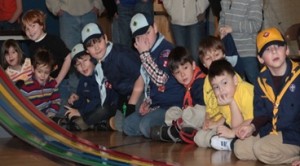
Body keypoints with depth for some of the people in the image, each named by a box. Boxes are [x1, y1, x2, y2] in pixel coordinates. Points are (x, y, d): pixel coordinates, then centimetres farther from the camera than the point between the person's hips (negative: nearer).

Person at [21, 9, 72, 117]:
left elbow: (68, 58, -15)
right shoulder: (32, 46, 9)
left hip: (61, 83, -6)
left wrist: (59, 79, -14)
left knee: (61, 112, -5)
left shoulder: (53, 40, -12)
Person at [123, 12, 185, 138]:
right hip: (156, 105, 9)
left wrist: (144, 53, -22)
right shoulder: (148, 53, 10)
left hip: (174, 106, -9)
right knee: (129, 125, 3)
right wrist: (147, 102, 5)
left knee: (146, 125, -27)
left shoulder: (166, 49, -15)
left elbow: (160, 78, -28)